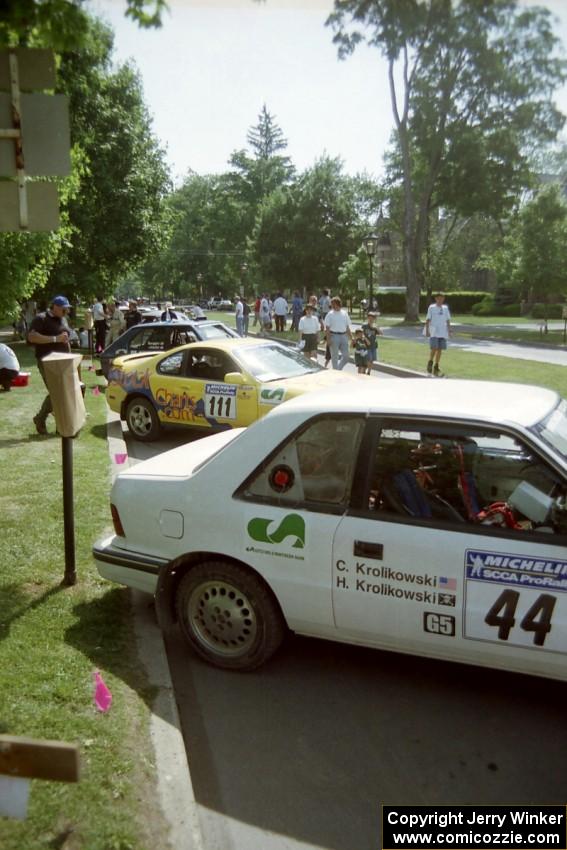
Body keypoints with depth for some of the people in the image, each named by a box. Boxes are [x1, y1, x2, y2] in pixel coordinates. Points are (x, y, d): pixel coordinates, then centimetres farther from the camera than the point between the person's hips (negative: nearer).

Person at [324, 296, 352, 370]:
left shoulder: (344, 313, 9)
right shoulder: (330, 314, -2)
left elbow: (348, 327, 14)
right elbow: (327, 328, -4)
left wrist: (351, 338, 11)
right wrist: (328, 339, -12)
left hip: (343, 336, 4)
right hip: (334, 336, -4)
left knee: (346, 357, 2)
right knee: (335, 357, 2)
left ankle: (338, 369, 22)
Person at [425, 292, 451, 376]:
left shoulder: (445, 308, 11)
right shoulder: (431, 307, 0)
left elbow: (448, 320, 15)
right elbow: (427, 320, -1)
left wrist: (449, 331, 9)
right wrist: (427, 331, -8)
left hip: (443, 333, 4)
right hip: (433, 332, -4)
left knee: (440, 349, 3)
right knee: (434, 348, -16)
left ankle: (436, 367, 11)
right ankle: (430, 362, 8)